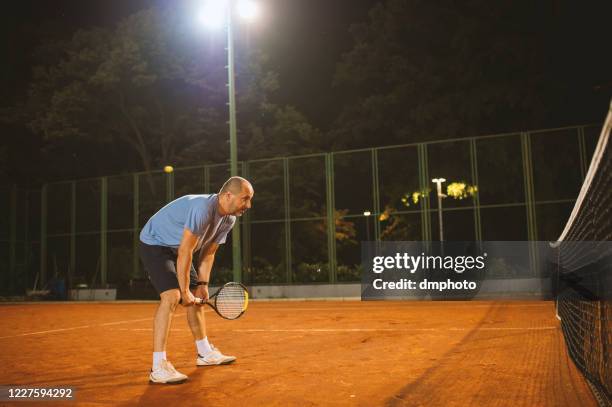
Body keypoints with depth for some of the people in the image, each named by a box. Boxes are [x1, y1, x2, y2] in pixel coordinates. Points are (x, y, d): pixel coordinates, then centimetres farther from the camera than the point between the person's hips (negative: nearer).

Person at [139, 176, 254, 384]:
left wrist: (202, 284, -4)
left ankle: (205, 353, 29)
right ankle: (158, 367, -23)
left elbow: (208, 254, 4)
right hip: (154, 244, -9)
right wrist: (184, 290, -24)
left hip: (177, 250, 10)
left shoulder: (229, 219, -4)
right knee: (172, 296, -25)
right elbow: (184, 253, -31)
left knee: (197, 298, 13)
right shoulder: (203, 209, -34)